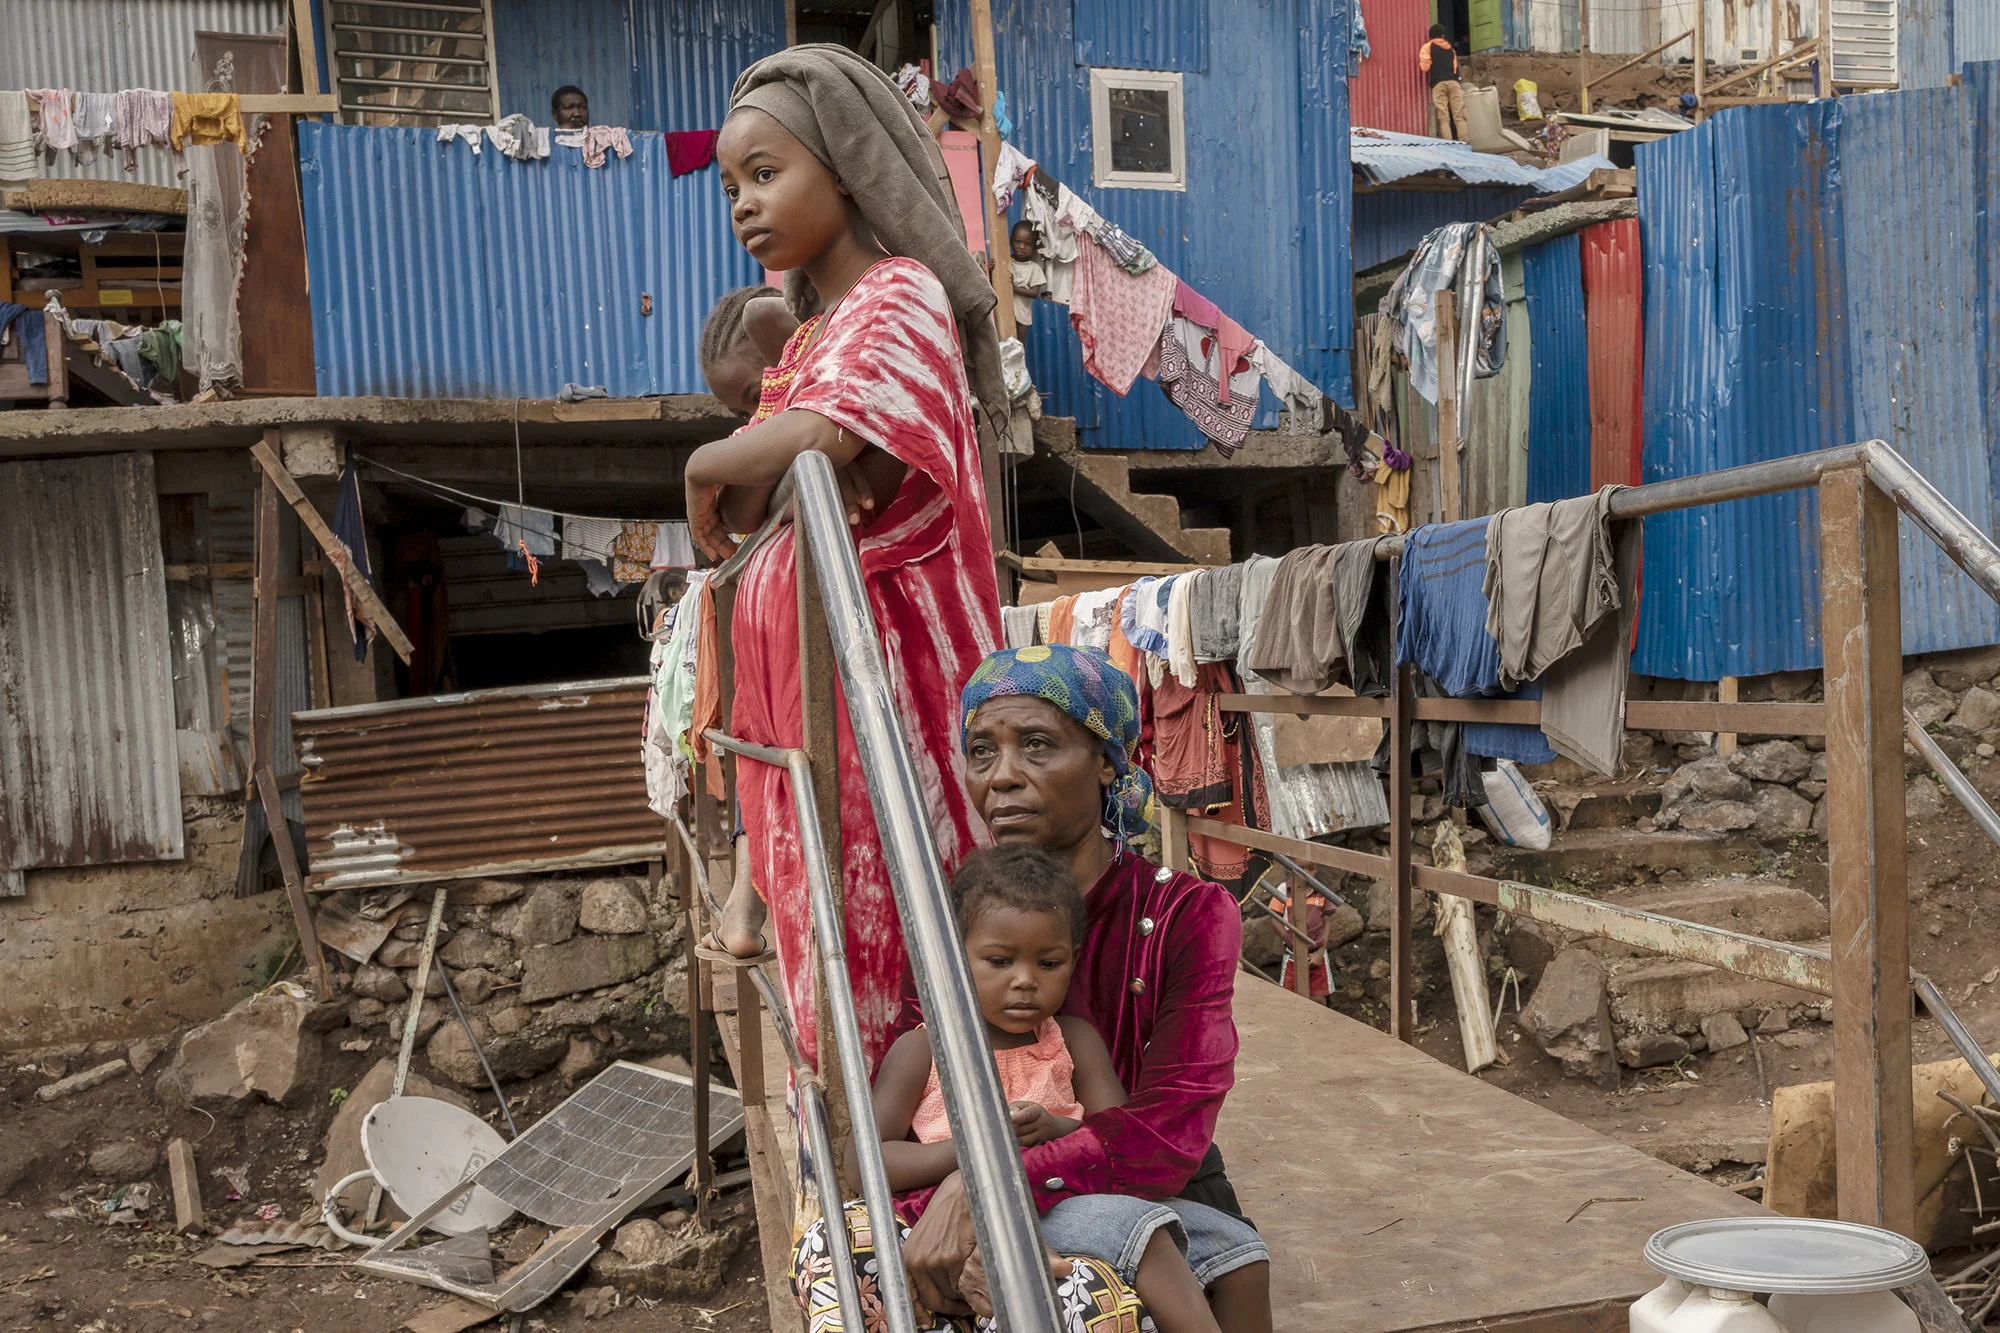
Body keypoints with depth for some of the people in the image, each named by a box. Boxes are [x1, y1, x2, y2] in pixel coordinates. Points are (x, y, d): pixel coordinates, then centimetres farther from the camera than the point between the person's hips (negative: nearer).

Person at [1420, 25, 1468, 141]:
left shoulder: (1427, 47, 9)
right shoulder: (1449, 47, 24)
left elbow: (1425, 66, -1)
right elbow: (1455, 66, 24)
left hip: (1438, 84, -3)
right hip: (1453, 82, 3)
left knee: (1443, 118, -6)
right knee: (1459, 116, -1)